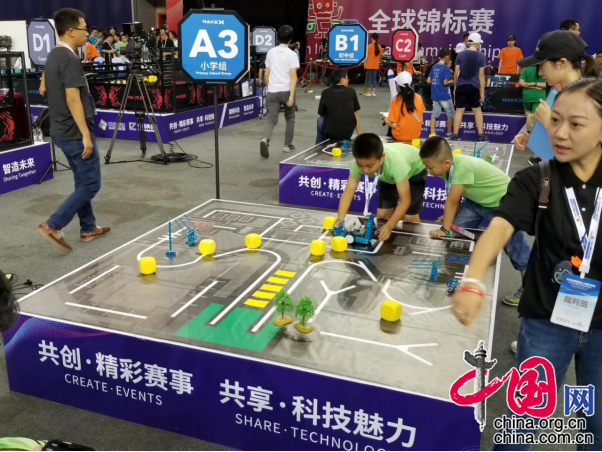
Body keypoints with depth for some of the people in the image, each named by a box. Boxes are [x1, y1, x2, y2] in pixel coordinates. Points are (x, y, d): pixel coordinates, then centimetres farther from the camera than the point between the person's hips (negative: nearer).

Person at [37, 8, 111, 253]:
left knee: (83, 182, 16)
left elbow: (44, 90, 21)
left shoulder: (52, 56, 12)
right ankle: (53, 226, -4)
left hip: (62, 132, 10)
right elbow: (72, 100, -24)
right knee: (90, 184, -3)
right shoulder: (69, 59, -18)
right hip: (75, 133, -10)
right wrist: (86, 135, -23)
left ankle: (88, 228, 23)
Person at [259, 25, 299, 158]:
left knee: (272, 120, 0)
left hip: (272, 92, 3)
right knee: (290, 119, 18)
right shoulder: (292, 54, -4)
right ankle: (288, 145, 22)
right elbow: (293, 77, -12)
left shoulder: (271, 52, 8)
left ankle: (265, 140, -27)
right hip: (286, 91, -2)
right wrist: (291, 95, -14)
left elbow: (266, 74, 12)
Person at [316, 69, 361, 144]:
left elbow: (321, 114, 9)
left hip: (330, 132, -1)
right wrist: (359, 133, 18)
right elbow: (356, 114, 9)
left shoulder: (325, 92, 1)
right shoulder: (351, 91, 2)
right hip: (348, 132, 1)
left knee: (320, 120, 31)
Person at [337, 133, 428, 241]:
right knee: (382, 215, -3)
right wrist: (340, 220, -42)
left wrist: (389, 226, -53)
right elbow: (349, 190, -31)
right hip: (388, 176, 4)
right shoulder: (361, 162, -35)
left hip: (415, 170, -4)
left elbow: (405, 200, -42)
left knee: (409, 217, -9)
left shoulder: (396, 162, -46)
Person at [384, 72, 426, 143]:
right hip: (416, 135, 4)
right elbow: (421, 120, 5)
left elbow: (393, 125, -15)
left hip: (400, 136, -4)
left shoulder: (396, 100, -17)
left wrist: (386, 121, 6)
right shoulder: (419, 97, -6)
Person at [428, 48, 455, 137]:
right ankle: (449, 133, 14)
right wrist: (452, 82, 0)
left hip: (434, 95, 6)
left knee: (435, 113, 7)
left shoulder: (434, 67, 7)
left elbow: (428, 81, 9)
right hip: (444, 95, -6)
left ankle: (432, 133, -2)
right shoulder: (446, 68, -12)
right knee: (451, 113, 10)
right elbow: (445, 82, -17)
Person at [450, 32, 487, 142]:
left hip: (461, 86, 1)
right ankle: (480, 135, 12)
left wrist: (455, 86, 15)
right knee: (477, 110, 12)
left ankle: (455, 135, 0)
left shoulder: (460, 55, 3)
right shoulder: (481, 56, -1)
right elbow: (481, 75, -3)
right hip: (474, 87, -1)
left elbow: (456, 73, 3)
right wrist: (482, 91, 1)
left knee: (459, 110, 4)